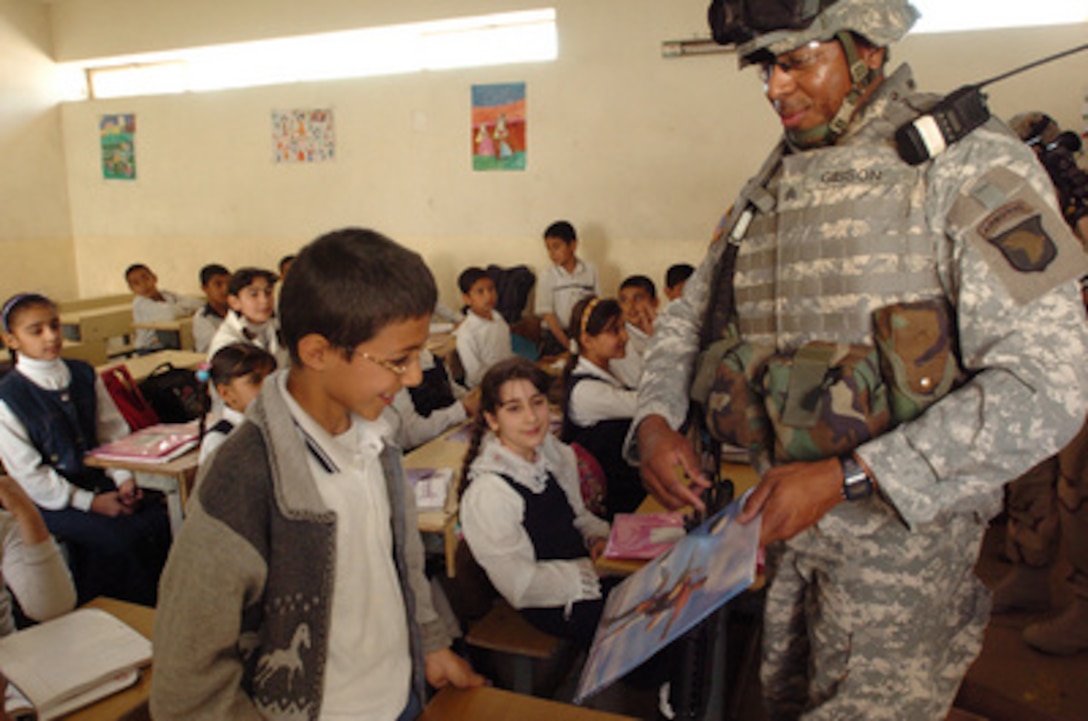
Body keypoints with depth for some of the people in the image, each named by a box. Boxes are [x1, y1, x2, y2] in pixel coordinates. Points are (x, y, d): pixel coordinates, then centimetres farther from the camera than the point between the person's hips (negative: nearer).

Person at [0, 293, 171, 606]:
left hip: (97, 480, 5)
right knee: (120, 538, -25)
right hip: (50, 500, -5)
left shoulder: (84, 375, 5)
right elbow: (28, 475, -10)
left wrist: (123, 478, -9)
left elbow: (113, 430, 8)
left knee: (161, 519, -17)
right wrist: (90, 502, -15)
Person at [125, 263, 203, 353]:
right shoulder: (139, 303, -11)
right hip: (150, 350, -6)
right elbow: (170, 314, -27)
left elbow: (196, 302, -2)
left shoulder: (168, 295, 9)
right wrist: (186, 308, -8)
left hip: (174, 345, 6)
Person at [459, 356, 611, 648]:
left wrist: (598, 537, -4)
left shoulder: (558, 456, 0)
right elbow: (520, 585, -19)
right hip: (554, 608, -7)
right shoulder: (488, 493, -23)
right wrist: (596, 572, -16)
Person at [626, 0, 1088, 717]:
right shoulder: (768, 190, 6)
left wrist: (844, 477, -24)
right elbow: (686, 319, 14)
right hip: (785, 510, 6)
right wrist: (655, 421, -6)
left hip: (904, 517, -6)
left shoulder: (967, 166, -13)